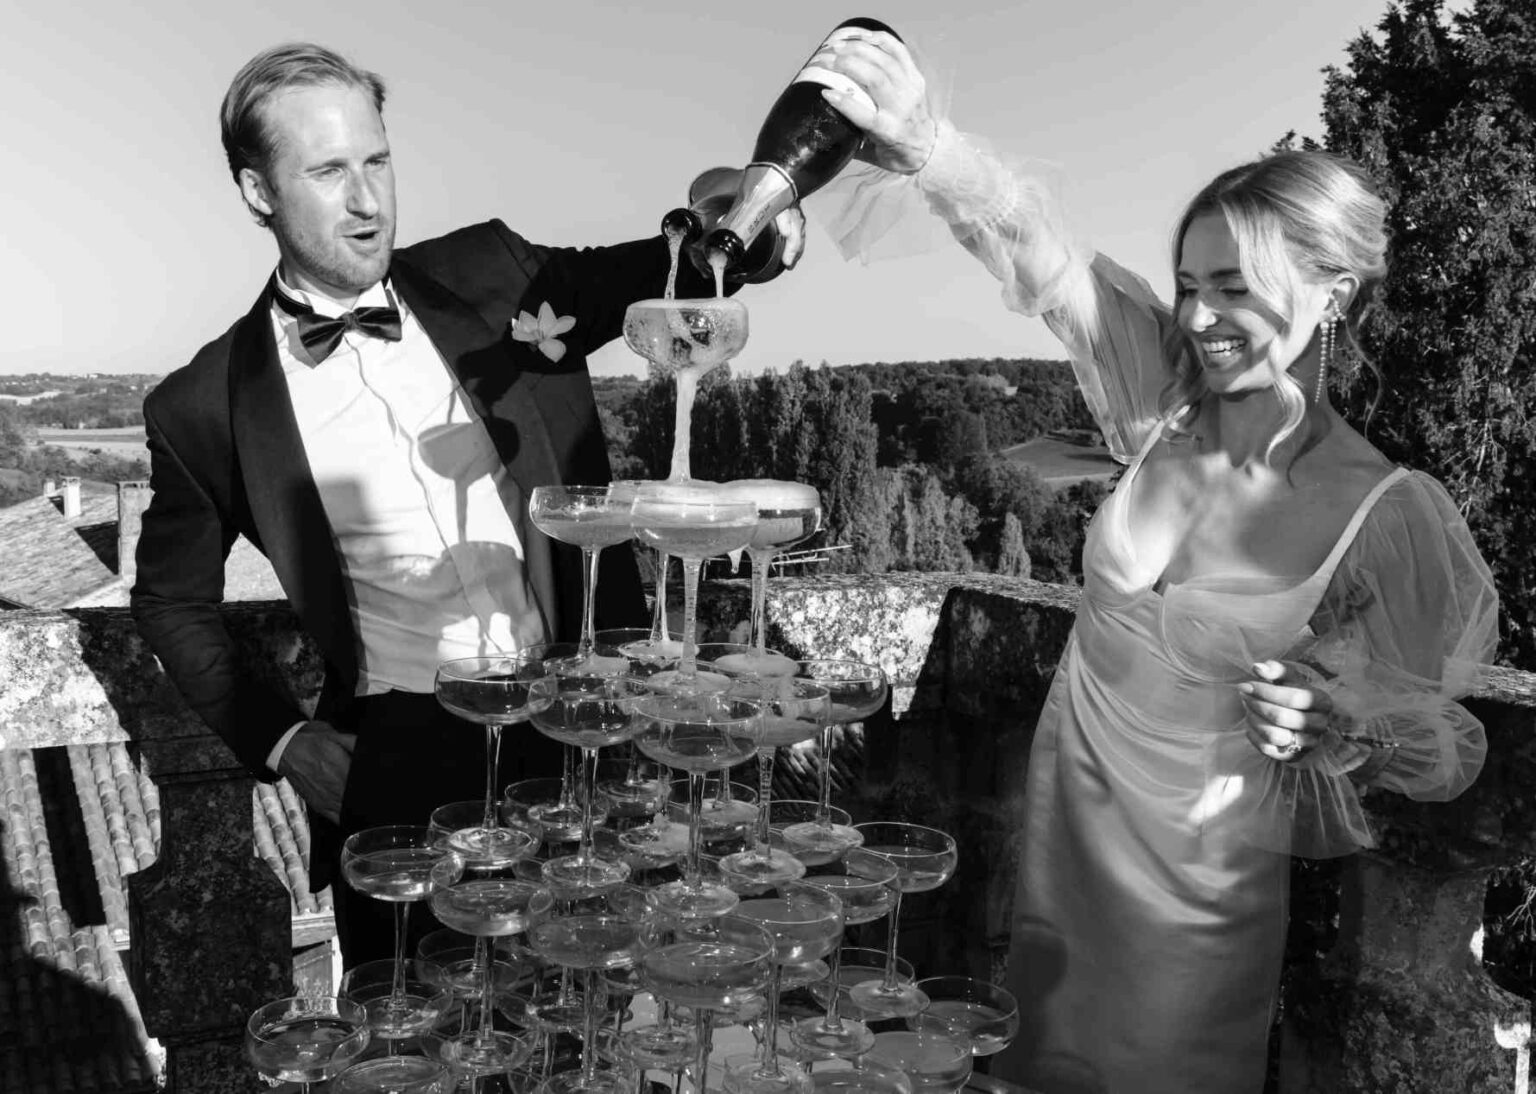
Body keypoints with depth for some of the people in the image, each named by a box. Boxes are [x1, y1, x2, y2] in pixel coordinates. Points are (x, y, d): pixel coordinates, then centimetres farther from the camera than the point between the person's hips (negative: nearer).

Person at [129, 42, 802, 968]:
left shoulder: (489, 275, 2)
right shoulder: (208, 406, -3)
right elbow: (175, 601, 10)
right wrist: (280, 739, 1)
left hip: (584, 728, 2)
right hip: (394, 768, -1)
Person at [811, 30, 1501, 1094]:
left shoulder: (1390, 516, -20)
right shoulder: (1168, 409, -10)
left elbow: (1453, 753, -9)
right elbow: (1040, 251, -20)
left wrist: (1364, 717, -30)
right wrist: (923, 144, -36)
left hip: (1193, 895, -4)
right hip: (1059, 833, 4)